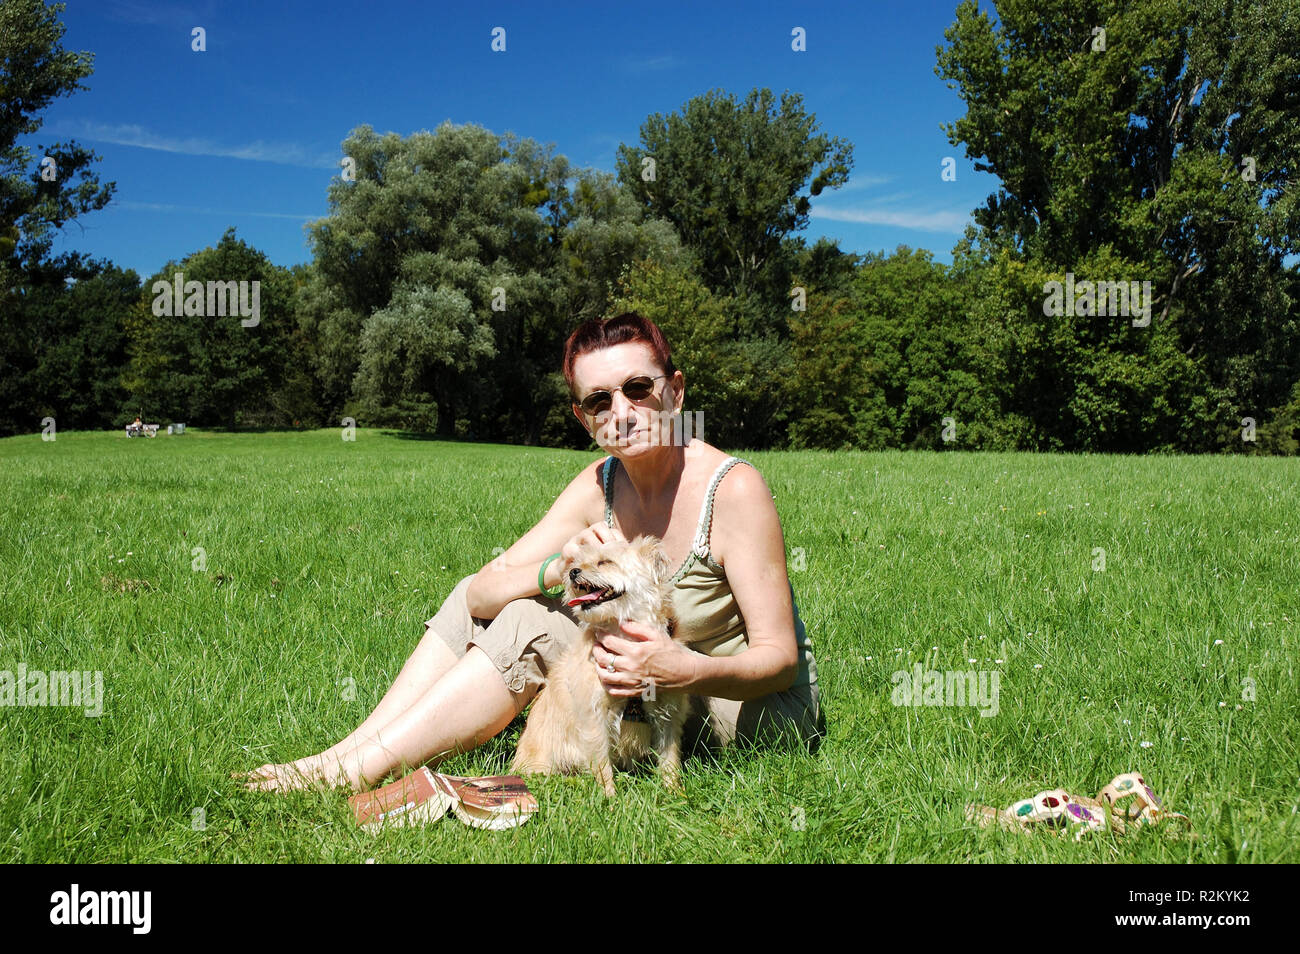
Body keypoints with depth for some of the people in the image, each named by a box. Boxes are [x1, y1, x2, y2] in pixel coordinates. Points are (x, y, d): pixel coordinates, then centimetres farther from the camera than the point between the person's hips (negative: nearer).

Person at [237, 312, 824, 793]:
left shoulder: (732, 489, -22)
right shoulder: (600, 486, -5)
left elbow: (780, 656, -21)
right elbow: (482, 590, -10)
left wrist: (685, 669, -42)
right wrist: (555, 570, -32)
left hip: (760, 709, -6)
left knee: (531, 626, -24)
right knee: (476, 604, -2)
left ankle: (356, 769, -16)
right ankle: (352, 754, -7)